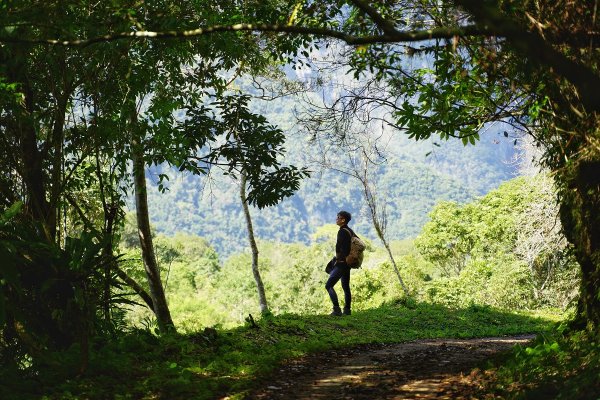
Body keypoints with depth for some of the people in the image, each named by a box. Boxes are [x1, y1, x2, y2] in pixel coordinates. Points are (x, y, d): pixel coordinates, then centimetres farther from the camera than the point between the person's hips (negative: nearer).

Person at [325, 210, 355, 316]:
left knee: (329, 285, -10)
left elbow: (339, 247, -24)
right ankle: (347, 310, 18)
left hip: (341, 263, -10)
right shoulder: (350, 231, 13)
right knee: (346, 287, 16)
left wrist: (337, 257, -9)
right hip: (348, 263, 10)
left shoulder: (342, 231, -16)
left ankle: (337, 309, -16)